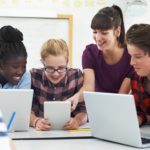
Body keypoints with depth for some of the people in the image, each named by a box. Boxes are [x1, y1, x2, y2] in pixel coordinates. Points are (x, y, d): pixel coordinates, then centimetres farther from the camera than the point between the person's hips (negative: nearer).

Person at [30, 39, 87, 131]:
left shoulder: (76, 76, -2)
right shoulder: (33, 77, -3)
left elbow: (83, 110, -3)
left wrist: (77, 120, -26)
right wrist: (35, 121, -29)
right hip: (40, 134, 0)